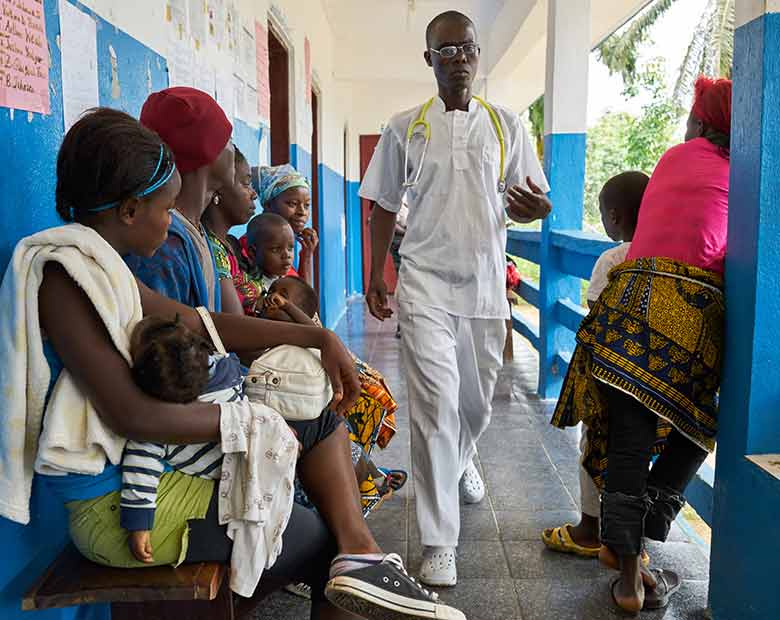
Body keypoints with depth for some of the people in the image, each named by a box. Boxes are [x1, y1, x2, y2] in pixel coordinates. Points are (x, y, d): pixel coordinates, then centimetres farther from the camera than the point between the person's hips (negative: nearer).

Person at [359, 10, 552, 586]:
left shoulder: (506, 124, 7)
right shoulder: (405, 127, 6)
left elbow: (529, 200, 7)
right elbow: (384, 206, 11)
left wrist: (535, 208, -17)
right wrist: (375, 274, 5)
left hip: (486, 283, 2)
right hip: (426, 283, -2)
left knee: (477, 398, 15)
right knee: (435, 403, -10)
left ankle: (461, 460, 50)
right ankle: (439, 543, -2)